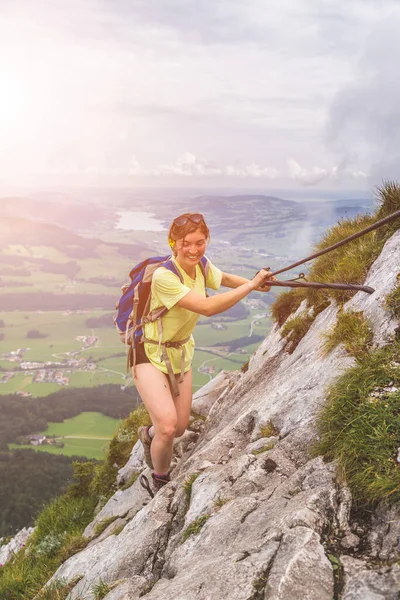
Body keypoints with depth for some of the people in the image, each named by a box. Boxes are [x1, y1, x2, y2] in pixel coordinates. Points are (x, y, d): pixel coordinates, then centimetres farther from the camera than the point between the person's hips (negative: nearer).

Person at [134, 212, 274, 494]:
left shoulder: (202, 266, -8)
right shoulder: (164, 276, -31)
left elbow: (225, 278, 15)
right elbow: (207, 307, -36)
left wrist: (256, 282, -1)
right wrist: (251, 285, -31)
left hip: (181, 351, 7)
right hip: (150, 353, -7)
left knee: (180, 428, 13)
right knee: (168, 426, -21)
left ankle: (149, 435, 50)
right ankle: (161, 483, 9)